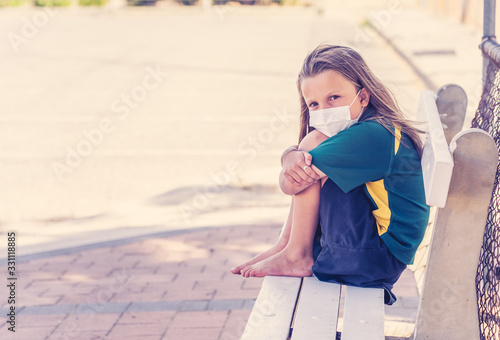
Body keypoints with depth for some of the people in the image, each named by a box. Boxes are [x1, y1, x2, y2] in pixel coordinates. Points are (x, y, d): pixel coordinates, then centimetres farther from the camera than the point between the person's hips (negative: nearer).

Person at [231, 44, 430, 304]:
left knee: (311, 171, -16)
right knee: (304, 167, 12)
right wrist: (292, 156, -18)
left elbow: (290, 184, -25)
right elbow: (290, 178, 5)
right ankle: (285, 245, 10)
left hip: (378, 260, -10)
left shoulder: (372, 135, -24)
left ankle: (297, 257, -4)